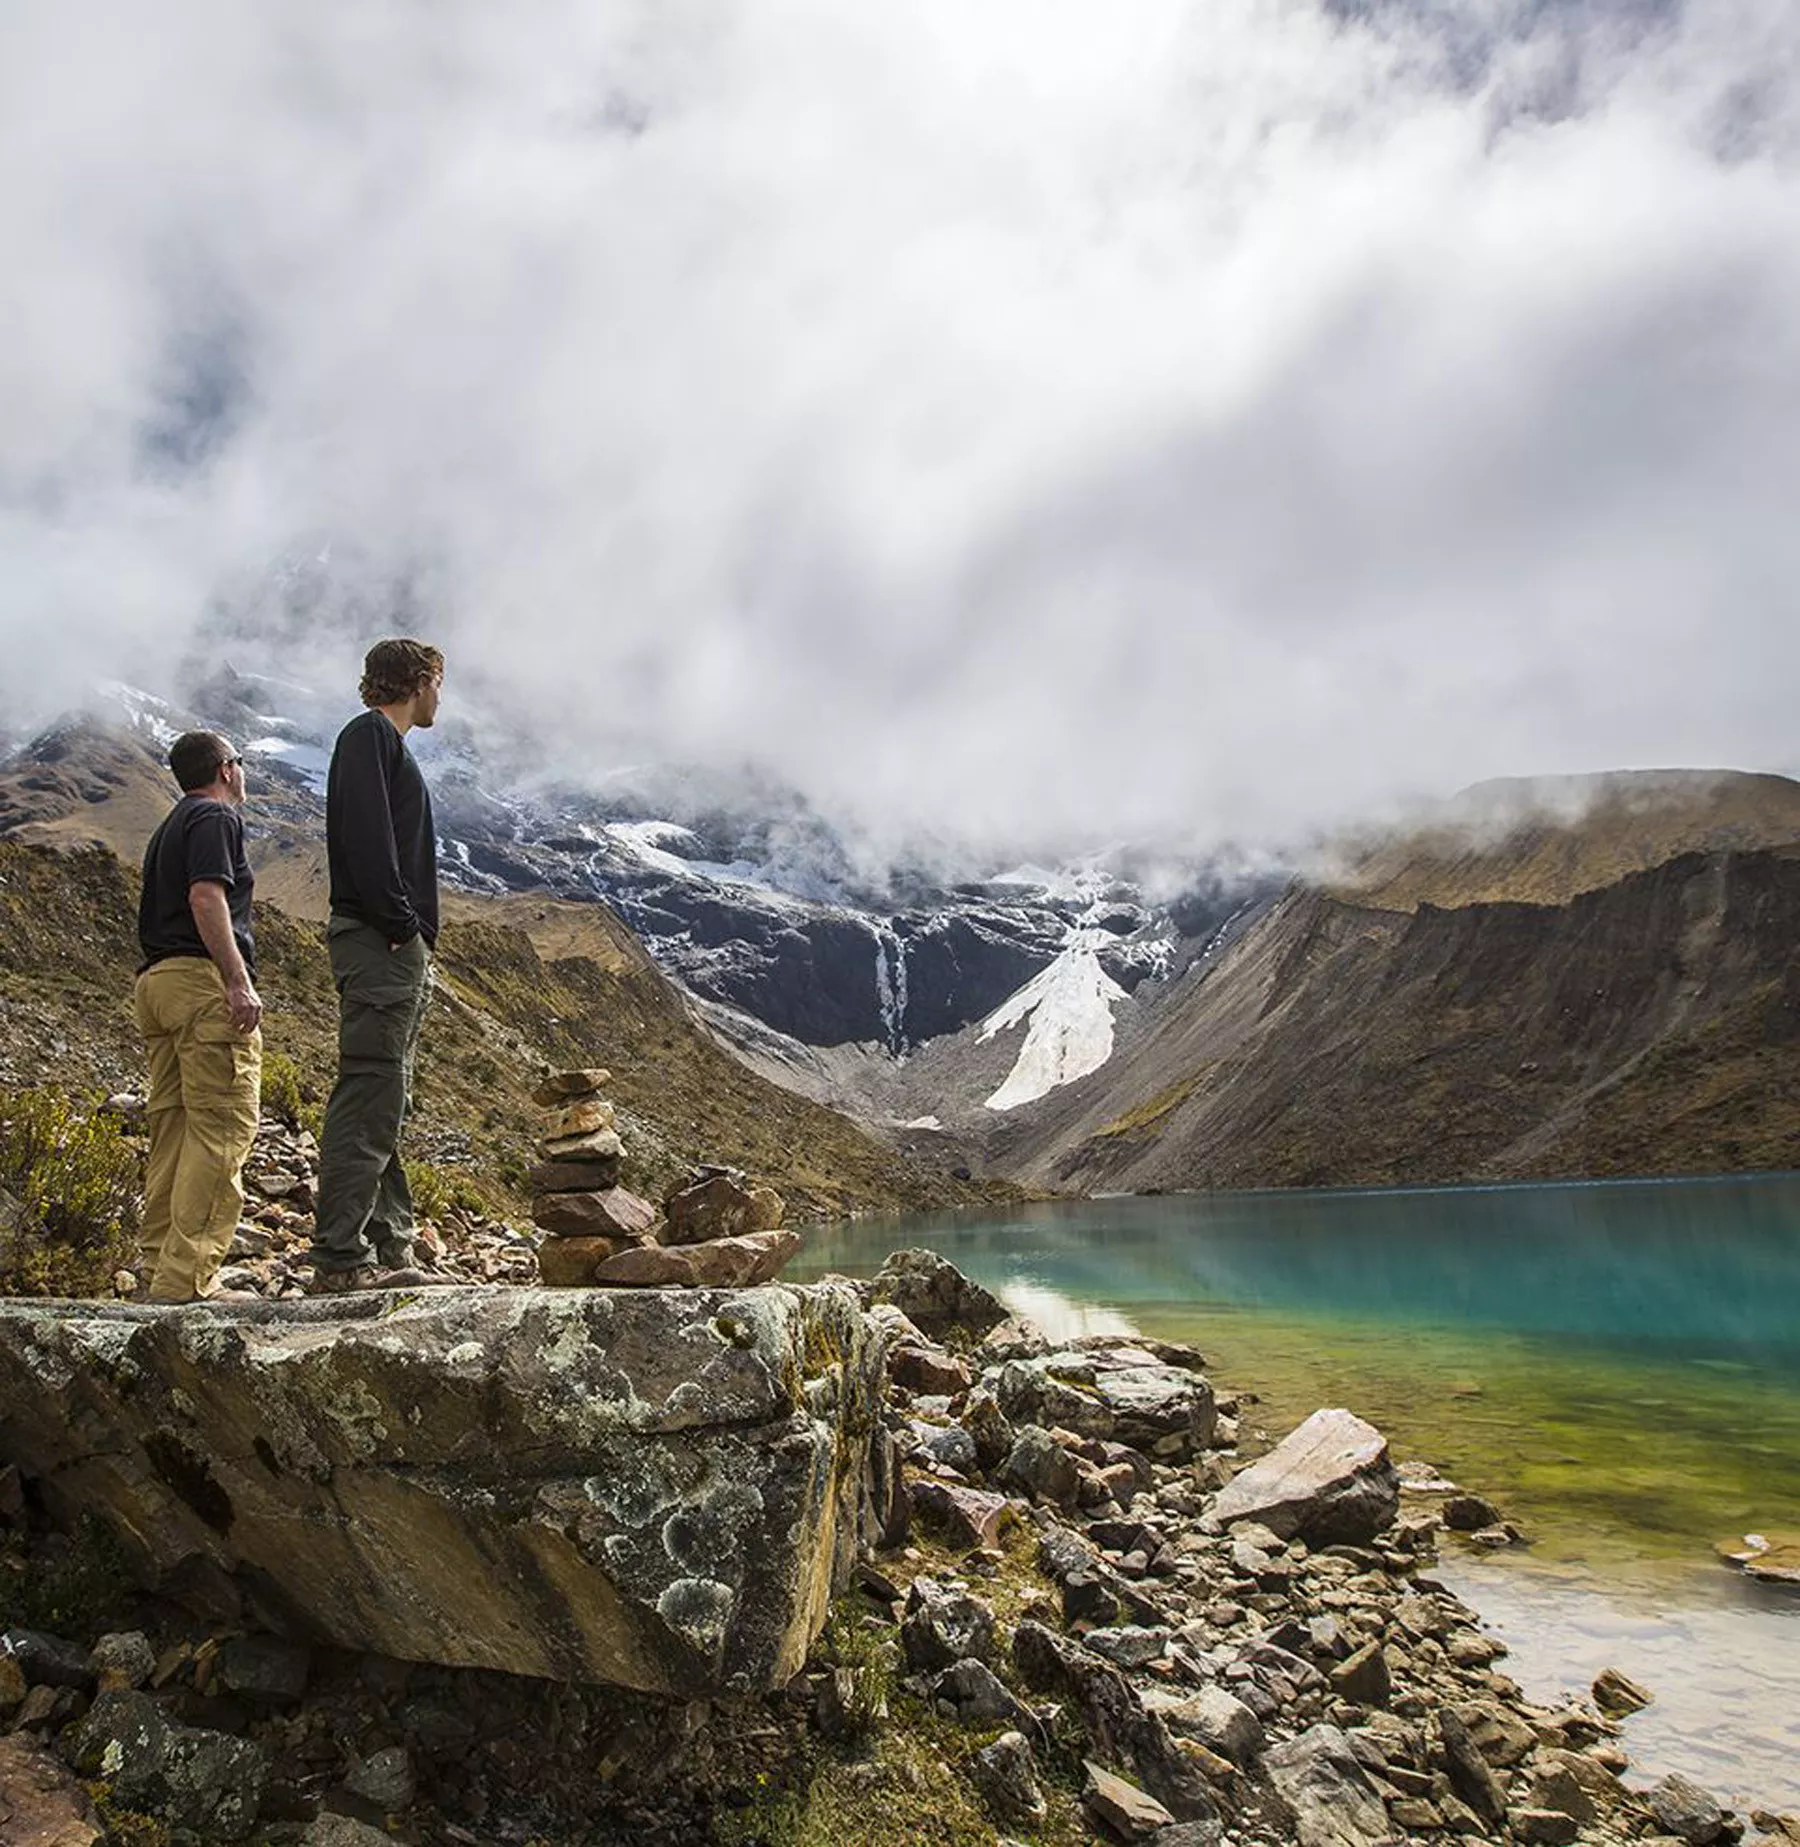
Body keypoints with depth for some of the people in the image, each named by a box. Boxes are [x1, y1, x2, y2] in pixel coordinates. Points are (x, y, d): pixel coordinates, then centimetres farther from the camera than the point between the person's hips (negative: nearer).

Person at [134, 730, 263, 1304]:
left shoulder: (169, 827, 27)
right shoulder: (216, 817, -2)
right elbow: (206, 897, -16)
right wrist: (239, 982, -21)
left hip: (156, 979, 10)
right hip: (203, 977, -10)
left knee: (174, 1126, 8)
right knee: (223, 1126, -11)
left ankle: (161, 1271, 9)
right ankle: (186, 1276, -15)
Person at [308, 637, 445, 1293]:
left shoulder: (389, 744, 27)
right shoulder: (369, 735, -1)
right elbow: (366, 835, -16)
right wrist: (399, 924, -19)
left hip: (401, 949, 10)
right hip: (378, 942, -10)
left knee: (385, 1102, 8)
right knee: (368, 1095, -13)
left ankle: (389, 1250, 12)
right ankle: (340, 1257, -12)